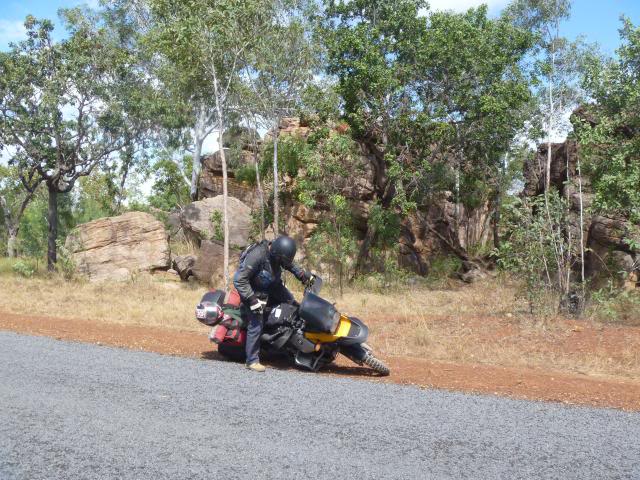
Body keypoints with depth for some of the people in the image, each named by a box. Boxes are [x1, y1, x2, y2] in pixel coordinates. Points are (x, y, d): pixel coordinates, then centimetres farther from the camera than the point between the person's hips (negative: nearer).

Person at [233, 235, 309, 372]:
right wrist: (252, 299, -36)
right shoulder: (257, 255, -35)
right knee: (256, 325, -12)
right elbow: (239, 280, -34)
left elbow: (290, 265, 14)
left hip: (272, 286, 8)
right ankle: (252, 360, -3)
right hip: (255, 291, -8)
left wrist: (304, 276, 8)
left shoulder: (278, 253, -11)